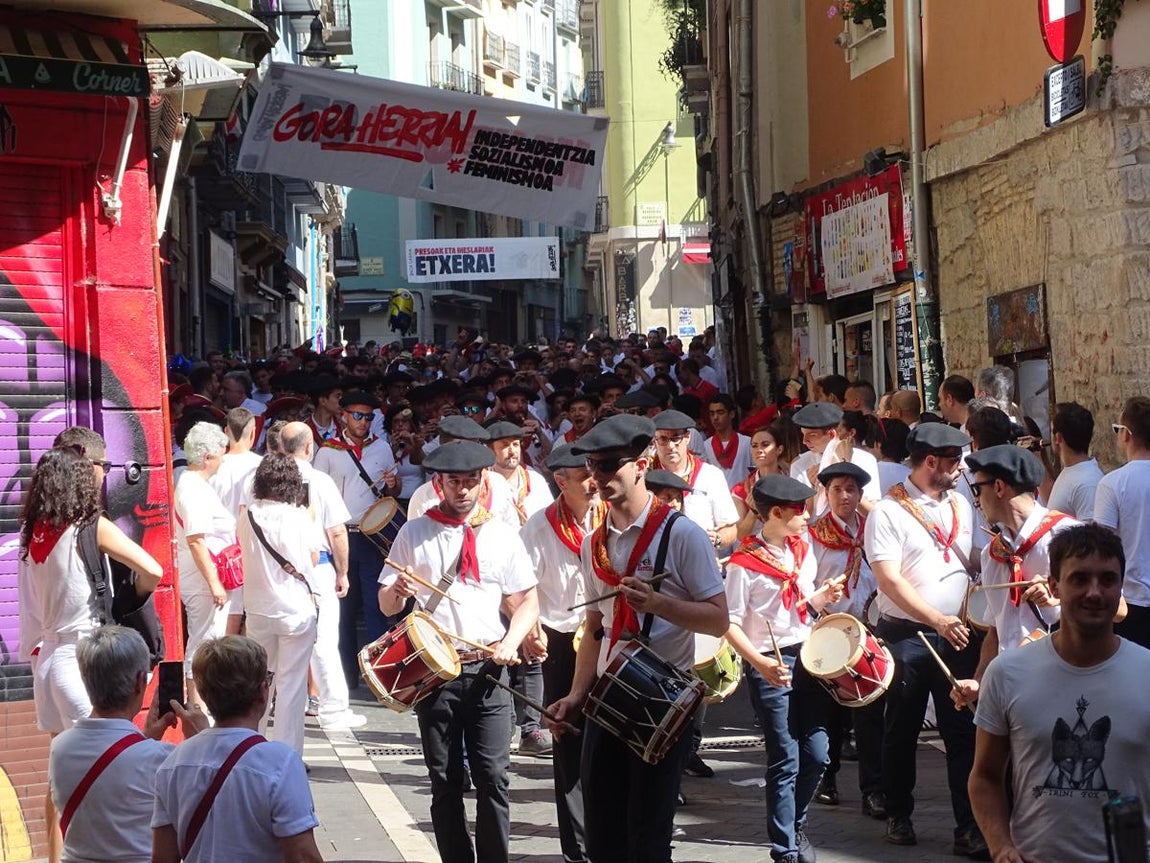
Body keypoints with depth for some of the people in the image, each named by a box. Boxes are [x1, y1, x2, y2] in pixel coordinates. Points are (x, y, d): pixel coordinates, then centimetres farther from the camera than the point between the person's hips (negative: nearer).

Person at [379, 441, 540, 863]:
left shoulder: (502, 535, 6)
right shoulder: (414, 533, 5)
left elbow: (527, 602, 9)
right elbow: (387, 606, 7)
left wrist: (510, 642, -10)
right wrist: (398, 590, -17)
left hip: (488, 670, 0)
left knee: (493, 778, -7)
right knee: (445, 781, 4)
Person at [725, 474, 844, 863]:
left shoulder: (802, 550, 7)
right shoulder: (744, 564, -14)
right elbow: (730, 625, -13)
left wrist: (826, 596, 0)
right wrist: (761, 664, -25)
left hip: (808, 657, 6)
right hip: (770, 665, -6)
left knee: (816, 755, 7)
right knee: (785, 761, -3)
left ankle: (795, 823, 32)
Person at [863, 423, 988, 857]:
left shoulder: (960, 505, 10)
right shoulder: (888, 513, -8)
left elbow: (975, 564, 18)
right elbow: (889, 579, -16)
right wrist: (937, 619, -23)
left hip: (957, 635, 4)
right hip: (906, 636, -4)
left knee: (964, 731, 0)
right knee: (902, 730, 10)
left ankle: (969, 827, 3)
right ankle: (899, 815, 25)